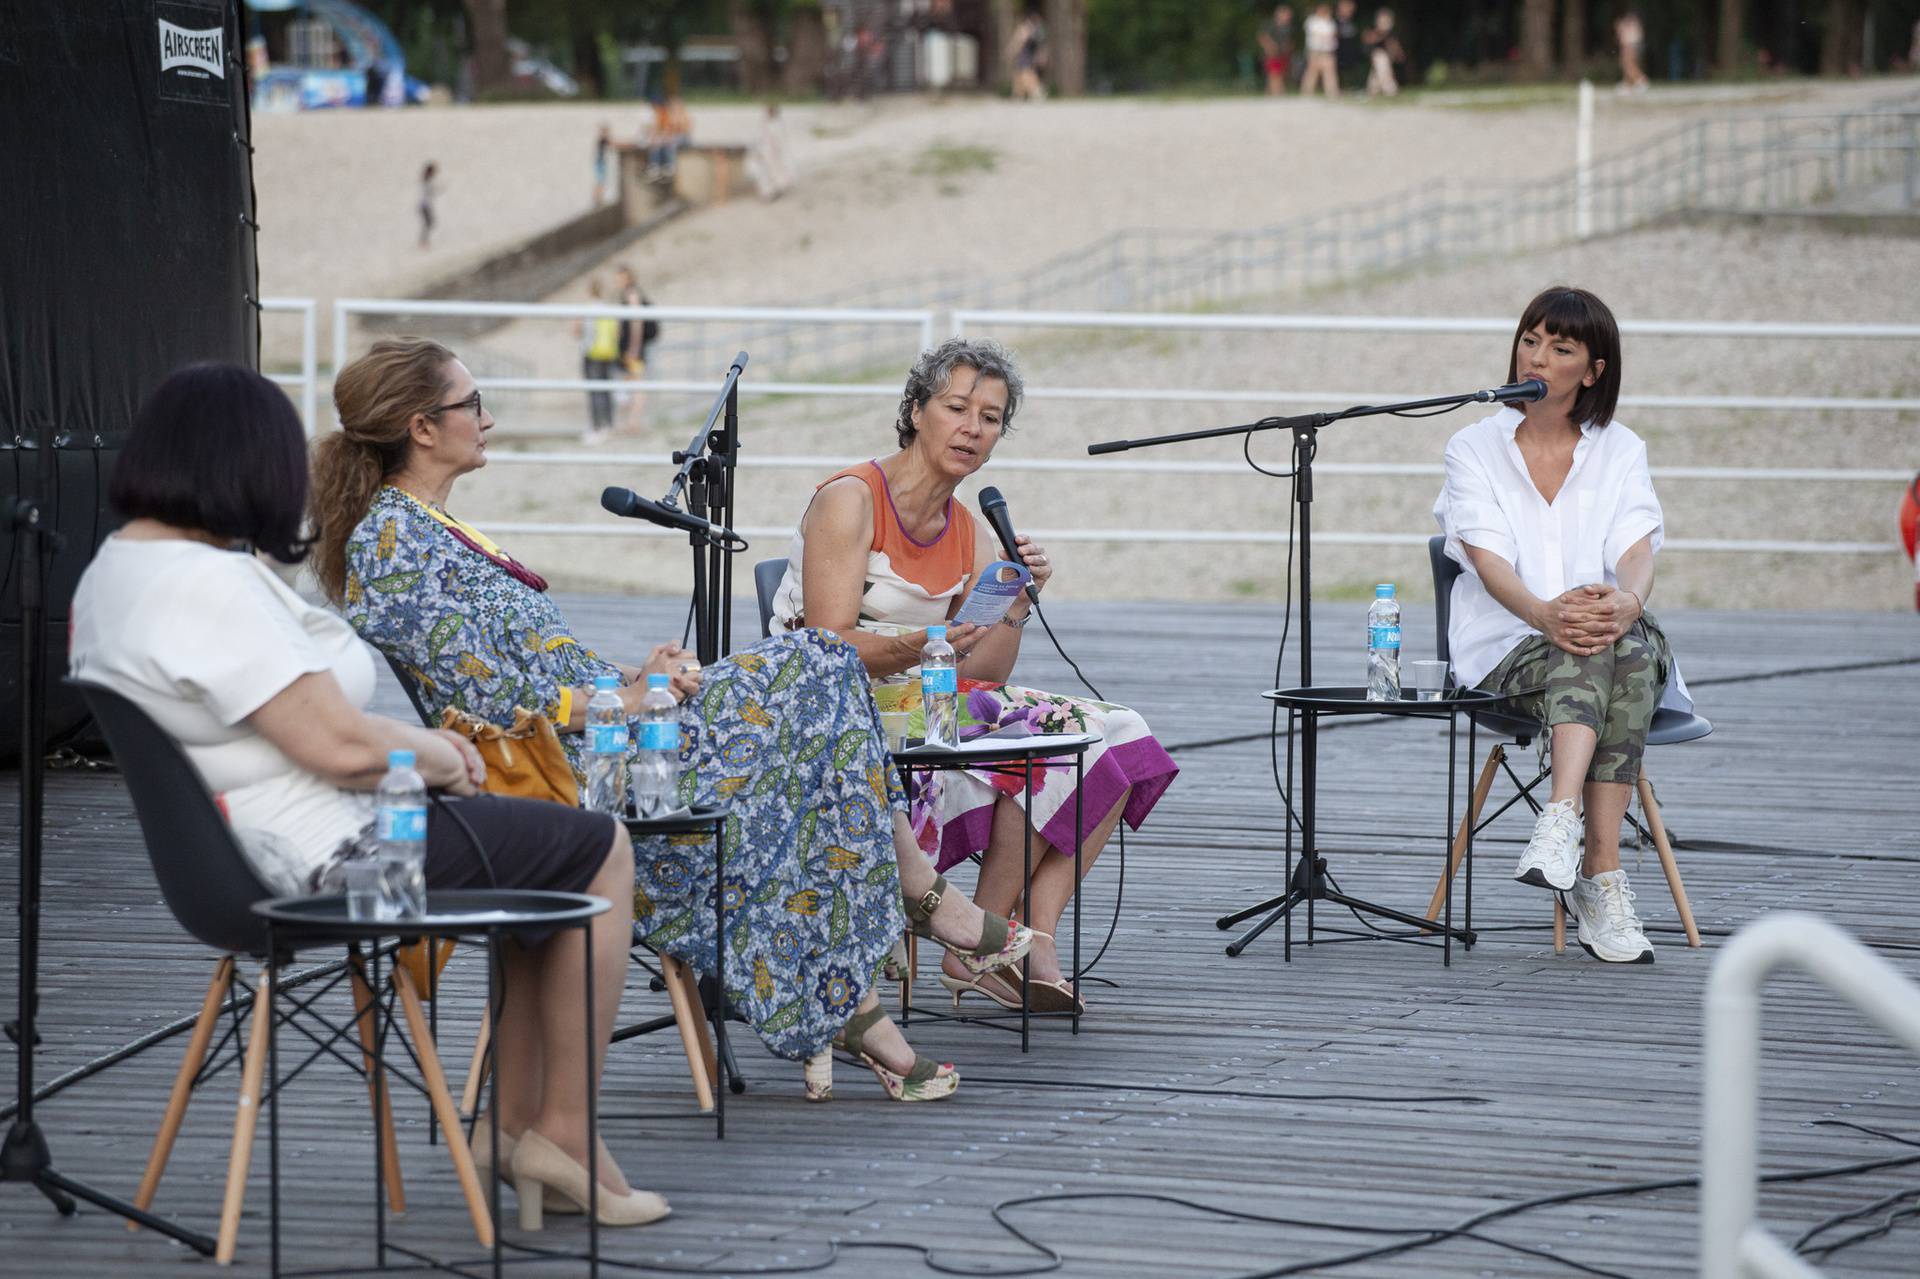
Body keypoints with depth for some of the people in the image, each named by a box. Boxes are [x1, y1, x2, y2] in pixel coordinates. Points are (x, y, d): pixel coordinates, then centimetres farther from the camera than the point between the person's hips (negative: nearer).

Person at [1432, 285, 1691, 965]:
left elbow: (1637, 551, -4)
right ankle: (1603, 877, -50)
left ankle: (1561, 825, -48)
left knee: (1627, 646, -36)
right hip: (1510, 648, -2)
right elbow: (1490, 559, -8)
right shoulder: (1475, 448, 8)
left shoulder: (1621, 451, 13)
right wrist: (1544, 613, -30)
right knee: (1584, 655, -37)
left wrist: (1627, 601, -30)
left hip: (1618, 639, 2)